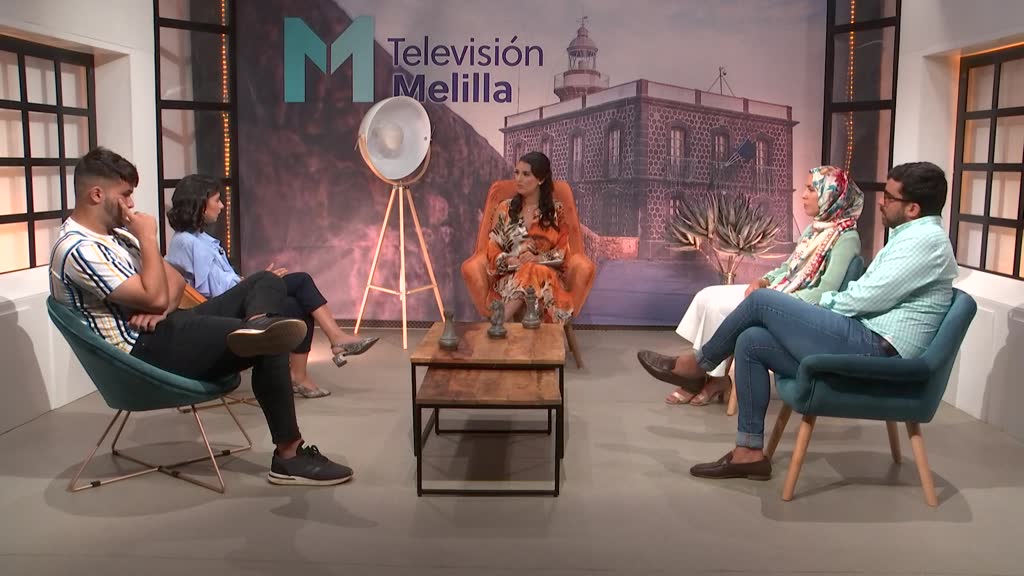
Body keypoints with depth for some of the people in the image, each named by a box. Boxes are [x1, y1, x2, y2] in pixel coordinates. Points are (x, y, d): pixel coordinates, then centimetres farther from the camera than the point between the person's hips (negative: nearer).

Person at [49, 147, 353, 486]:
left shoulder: (114, 233, 15)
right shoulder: (77, 250, -16)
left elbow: (175, 280, 15)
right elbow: (155, 297, -22)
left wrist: (162, 306, -9)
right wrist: (148, 237, -11)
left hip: (168, 326, 10)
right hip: (146, 350, -10)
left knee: (266, 282, 1)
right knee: (269, 348, -22)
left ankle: (259, 326, -36)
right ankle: (289, 456, -18)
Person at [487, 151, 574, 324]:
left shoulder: (556, 211, 9)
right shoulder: (504, 208, 11)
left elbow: (563, 251, 4)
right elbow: (493, 251, 8)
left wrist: (537, 259, -14)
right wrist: (513, 261, -13)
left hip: (547, 275, 0)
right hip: (510, 275, 0)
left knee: (536, 274, -37)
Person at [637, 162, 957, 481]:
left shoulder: (926, 239, -11)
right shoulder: (911, 235, 21)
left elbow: (867, 298, -17)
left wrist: (821, 305, 2)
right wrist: (814, 308, 7)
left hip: (872, 349, -10)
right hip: (863, 346, 10)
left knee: (762, 301, -10)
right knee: (750, 341, 2)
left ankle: (698, 364, 11)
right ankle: (749, 452, 3)